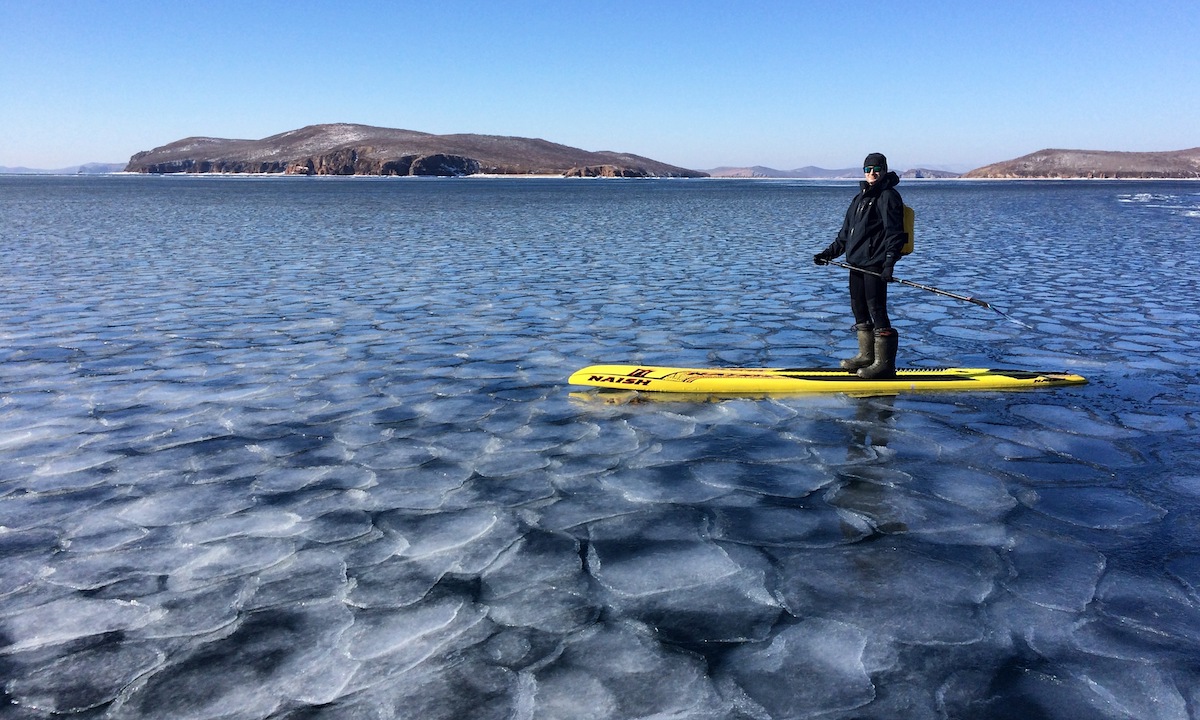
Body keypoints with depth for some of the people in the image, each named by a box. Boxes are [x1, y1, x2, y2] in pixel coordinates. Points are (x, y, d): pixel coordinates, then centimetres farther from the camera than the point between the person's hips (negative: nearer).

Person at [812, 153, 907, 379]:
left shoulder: (888, 196, -5)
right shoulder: (859, 198, 21)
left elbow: (894, 233, -14)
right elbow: (846, 233, 25)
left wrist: (890, 262, -23)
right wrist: (829, 252, 17)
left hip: (875, 264, -9)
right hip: (857, 262, 9)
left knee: (877, 311, -9)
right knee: (859, 310, 13)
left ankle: (884, 364, -5)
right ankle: (866, 356, 25)